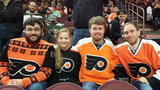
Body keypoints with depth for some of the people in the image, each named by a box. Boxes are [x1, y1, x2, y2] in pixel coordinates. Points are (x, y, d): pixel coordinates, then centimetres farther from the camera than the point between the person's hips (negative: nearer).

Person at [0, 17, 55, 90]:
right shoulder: (12, 43, 7)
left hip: (34, 82, -2)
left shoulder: (47, 48, -4)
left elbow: (46, 71, -7)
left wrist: (24, 82, -16)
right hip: (11, 81, 2)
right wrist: (7, 82, -6)